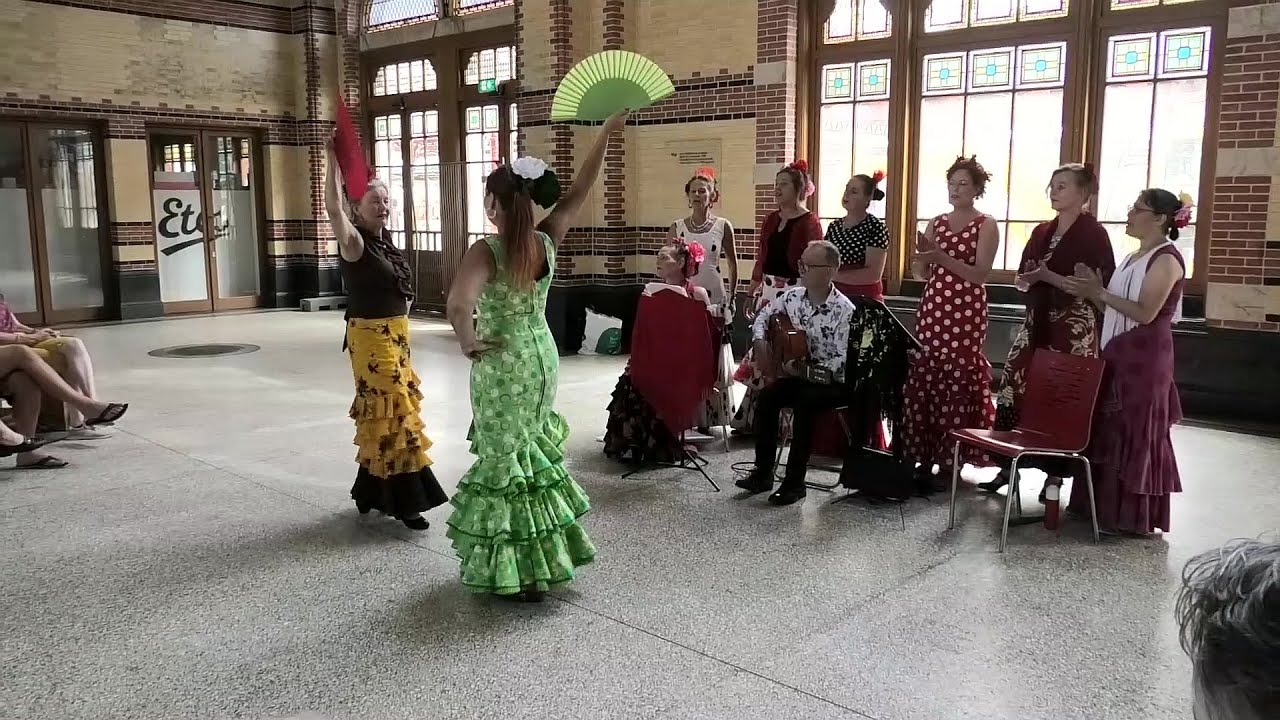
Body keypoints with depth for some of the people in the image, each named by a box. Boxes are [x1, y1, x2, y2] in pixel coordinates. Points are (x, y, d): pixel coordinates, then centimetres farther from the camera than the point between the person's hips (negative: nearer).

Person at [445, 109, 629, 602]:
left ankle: (516, 573, 12)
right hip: (541, 356, 6)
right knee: (534, 453, 20)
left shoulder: (486, 252, -20)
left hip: (502, 365, -6)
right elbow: (580, 192, 7)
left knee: (505, 461, 5)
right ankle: (541, 557, 32)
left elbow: (458, 307, -37)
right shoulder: (547, 241, -4)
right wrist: (606, 133, 11)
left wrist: (468, 342, -17)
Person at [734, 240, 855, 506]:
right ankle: (763, 472, -12)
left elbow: (843, 360, -23)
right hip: (798, 374, 6)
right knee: (767, 395, -21)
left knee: (804, 404, -33)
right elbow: (765, 315, 19)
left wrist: (807, 371, -31)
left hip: (833, 382, -6)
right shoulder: (793, 297, 0)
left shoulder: (843, 310, -19)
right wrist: (759, 339, 0)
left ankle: (794, 482, -23)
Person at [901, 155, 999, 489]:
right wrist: (921, 252, -8)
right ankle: (924, 455, 7)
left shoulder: (986, 225, 0)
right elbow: (922, 274, 13)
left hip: (967, 310, -4)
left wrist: (942, 257, -20)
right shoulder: (937, 222, 14)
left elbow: (980, 274, -10)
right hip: (933, 305, 5)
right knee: (923, 375, -1)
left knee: (958, 378, -6)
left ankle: (951, 458, 3)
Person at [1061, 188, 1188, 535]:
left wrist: (1099, 293, -18)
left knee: (1136, 435, -3)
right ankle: (1104, 505, 19)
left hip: (1144, 360, -9)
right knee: (1109, 431, 10)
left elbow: (1145, 313, -20)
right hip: (1118, 354, 9)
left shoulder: (1166, 259, -11)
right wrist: (1093, 290, -1)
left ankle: (1135, 516, 5)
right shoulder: (1134, 258, 17)